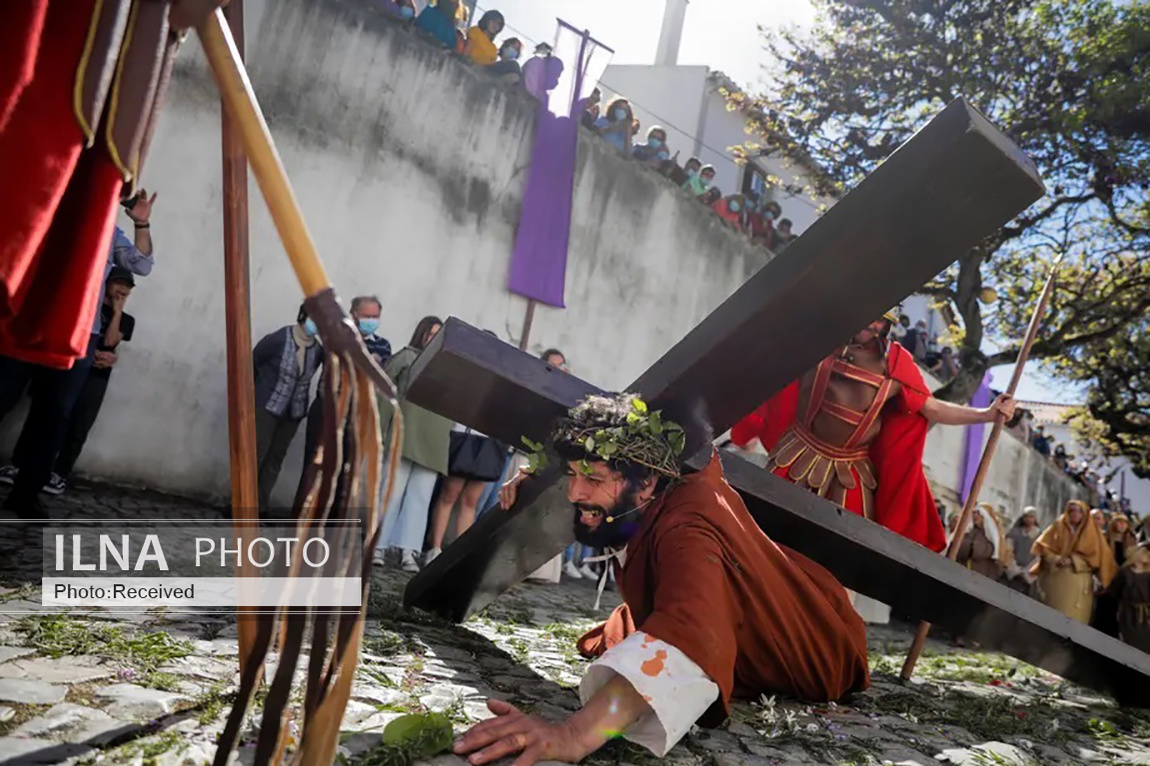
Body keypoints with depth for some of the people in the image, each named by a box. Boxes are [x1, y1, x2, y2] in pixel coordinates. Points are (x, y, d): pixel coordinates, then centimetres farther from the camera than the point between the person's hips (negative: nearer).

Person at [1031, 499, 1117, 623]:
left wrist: (1072, 561, -13)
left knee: (1074, 618, -6)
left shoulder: (1091, 532, 8)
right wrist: (1056, 558, -15)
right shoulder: (1058, 527, 7)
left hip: (1078, 583, 0)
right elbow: (1042, 546, 2)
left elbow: (1095, 557, 0)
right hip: (1055, 578, 0)